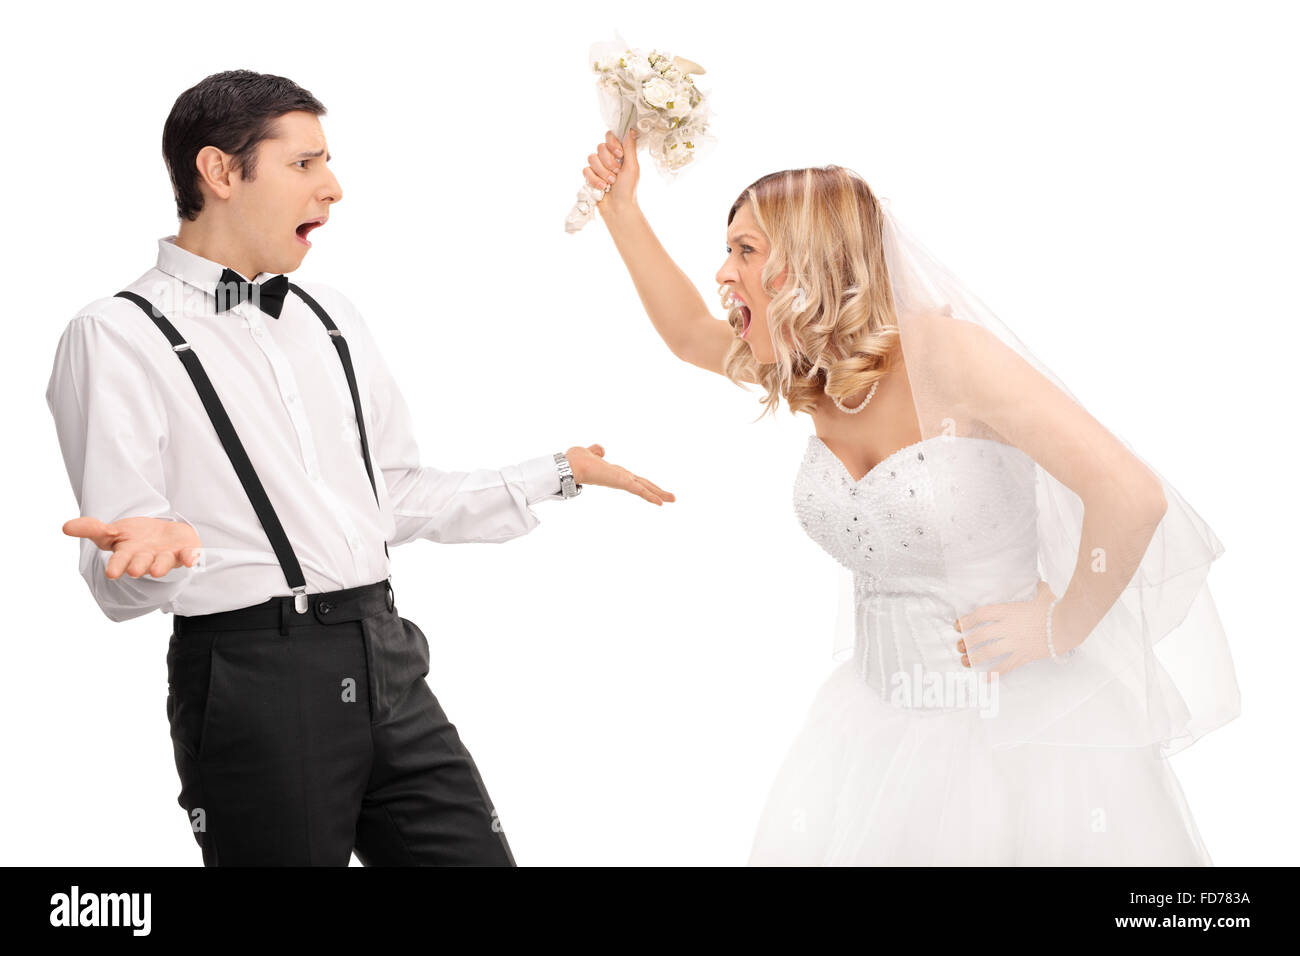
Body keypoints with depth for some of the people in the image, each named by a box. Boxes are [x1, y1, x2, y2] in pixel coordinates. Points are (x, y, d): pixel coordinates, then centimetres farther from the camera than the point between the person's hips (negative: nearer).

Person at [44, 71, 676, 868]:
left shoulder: (331, 317, 17)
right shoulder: (117, 338, -5)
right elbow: (118, 584, -9)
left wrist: (559, 474, 21)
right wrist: (156, 549, -31)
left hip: (387, 663, 6)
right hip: (253, 676, -6)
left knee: (477, 854, 5)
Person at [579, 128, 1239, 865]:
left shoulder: (940, 350, -21)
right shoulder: (813, 368, 2)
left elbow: (1132, 494, -26)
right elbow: (688, 332, 21)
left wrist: (1058, 630, -15)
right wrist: (621, 206, 17)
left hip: (1029, 716, -6)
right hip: (886, 712, 7)